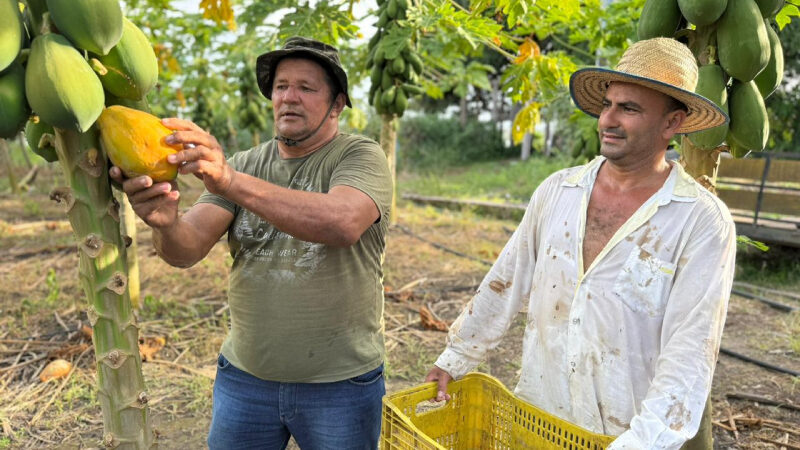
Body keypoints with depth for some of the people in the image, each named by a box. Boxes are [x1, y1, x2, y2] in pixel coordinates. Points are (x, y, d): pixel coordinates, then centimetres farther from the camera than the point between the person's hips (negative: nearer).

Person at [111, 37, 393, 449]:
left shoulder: (361, 157, -8)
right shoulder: (243, 165, 4)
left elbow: (343, 223, -29)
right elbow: (188, 248, -8)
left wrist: (232, 182, -37)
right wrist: (165, 222, -30)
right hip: (244, 376, 4)